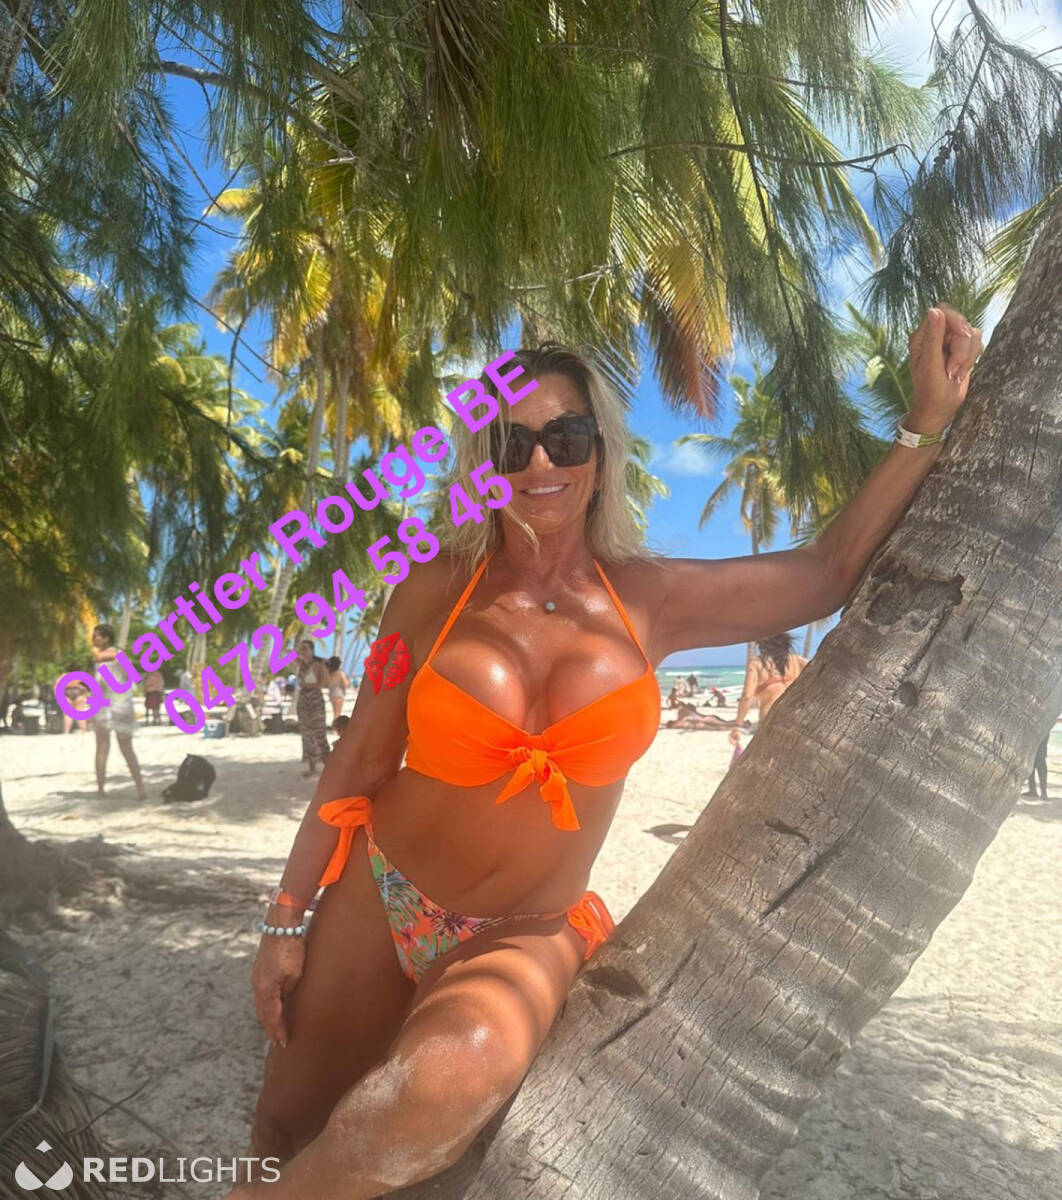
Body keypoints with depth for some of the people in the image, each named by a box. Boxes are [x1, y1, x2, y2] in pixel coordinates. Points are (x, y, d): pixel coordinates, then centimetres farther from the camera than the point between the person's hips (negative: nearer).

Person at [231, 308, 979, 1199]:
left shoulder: (648, 600, -4)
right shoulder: (439, 583, -8)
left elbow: (828, 576, 4)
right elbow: (360, 761, -3)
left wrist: (930, 420, 3)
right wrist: (287, 918, 1)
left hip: (527, 937, 0)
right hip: (376, 898, 1)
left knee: (455, 1075, -31)